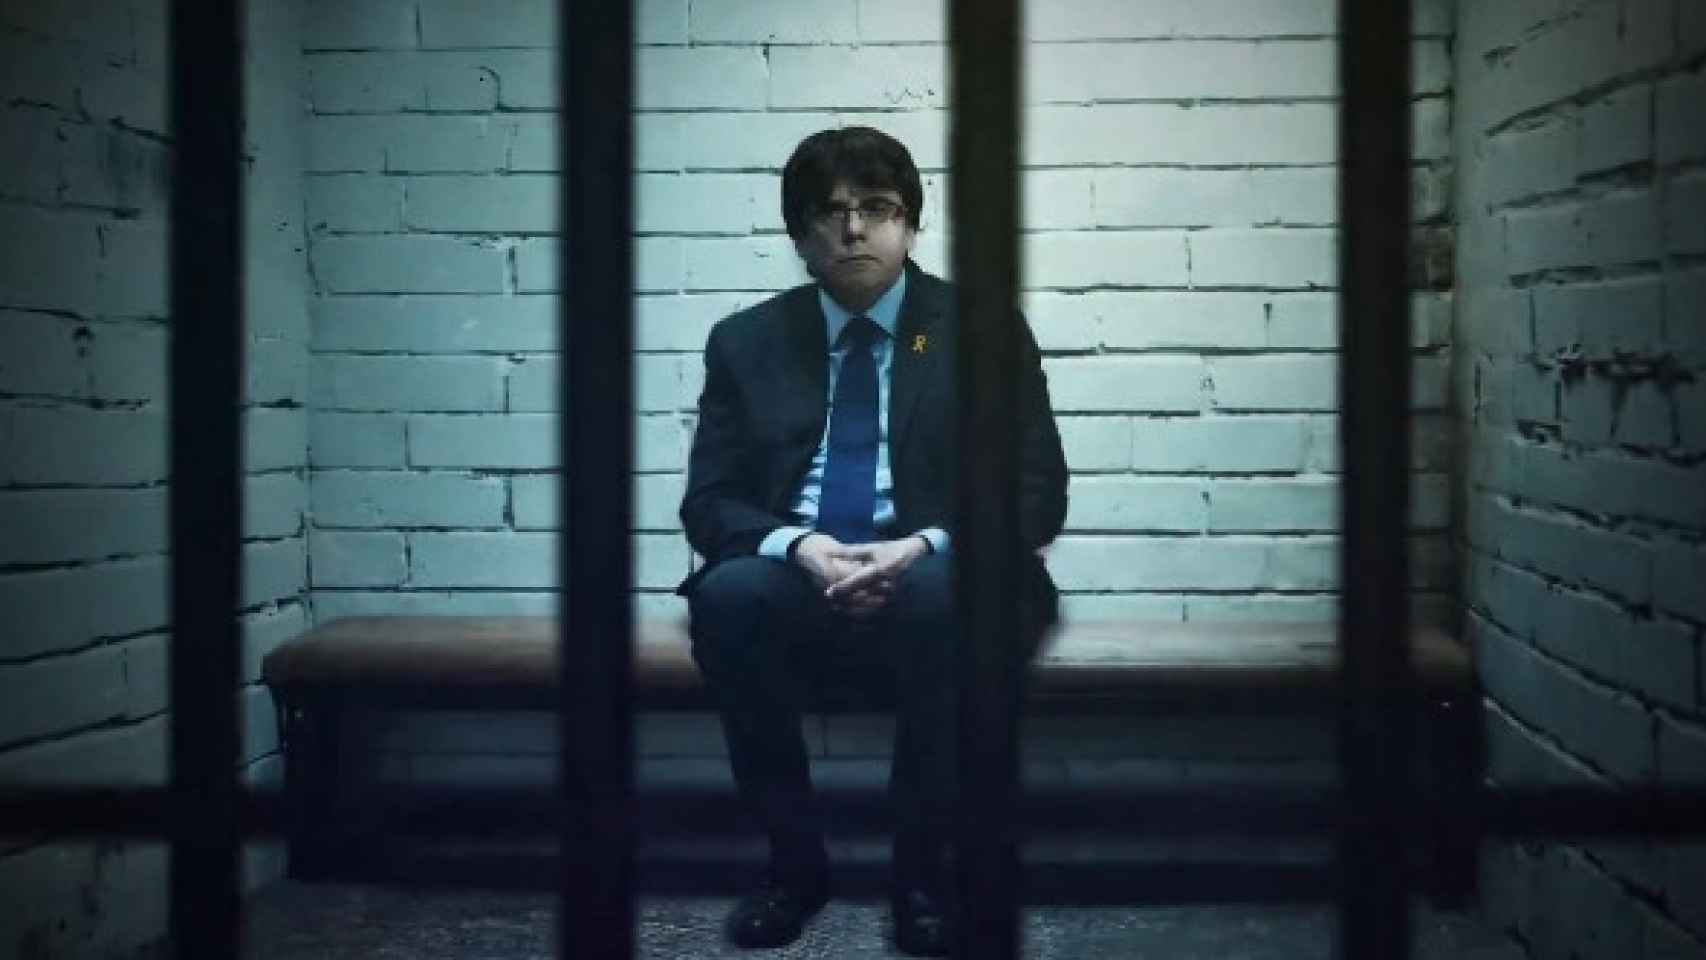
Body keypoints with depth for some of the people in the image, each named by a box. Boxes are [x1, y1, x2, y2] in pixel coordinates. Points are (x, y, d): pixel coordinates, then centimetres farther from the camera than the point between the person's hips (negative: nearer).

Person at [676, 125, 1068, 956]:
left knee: (943, 595, -36)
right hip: (798, 583, 2)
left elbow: (1037, 492, -1)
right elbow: (709, 502, 5)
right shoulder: (746, 342, 12)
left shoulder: (983, 328, 6)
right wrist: (797, 546, -18)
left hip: (933, 582, -1)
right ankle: (793, 859, -14)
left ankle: (921, 869, -18)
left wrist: (925, 546, -20)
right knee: (726, 594, -32)